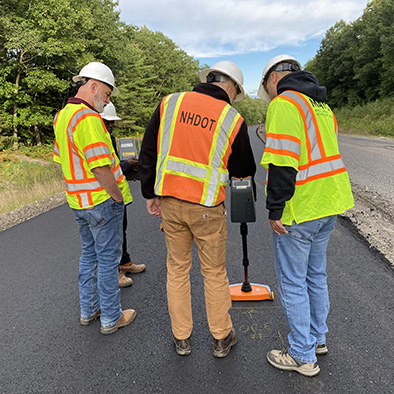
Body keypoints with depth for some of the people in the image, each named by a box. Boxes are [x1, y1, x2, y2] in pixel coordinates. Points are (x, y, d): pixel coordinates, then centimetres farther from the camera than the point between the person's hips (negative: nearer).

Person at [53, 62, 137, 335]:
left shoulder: (62, 116, 9)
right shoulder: (88, 118, -22)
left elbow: (61, 159, 16)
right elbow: (101, 168, -26)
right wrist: (119, 197, -14)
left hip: (79, 200, 9)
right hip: (102, 200, -9)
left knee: (90, 254, 21)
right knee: (108, 259, 4)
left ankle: (88, 310, 35)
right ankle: (111, 318, 20)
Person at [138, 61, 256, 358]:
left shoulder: (170, 102, 2)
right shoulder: (233, 120, -6)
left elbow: (149, 152, 3)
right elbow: (245, 171, 4)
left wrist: (150, 193, 10)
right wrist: (230, 165, 27)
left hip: (170, 201, 3)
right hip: (207, 207, -2)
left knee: (177, 268, 16)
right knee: (215, 273, 14)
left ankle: (181, 338, 31)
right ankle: (222, 338, 32)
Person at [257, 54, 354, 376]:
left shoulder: (284, 103, -13)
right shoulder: (322, 105, 17)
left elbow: (282, 162, -23)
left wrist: (275, 209, -17)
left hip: (299, 210, -9)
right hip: (328, 205, 10)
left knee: (292, 283, 5)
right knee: (316, 275, 21)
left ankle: (302, 356, 20)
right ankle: (318, 338, 38)